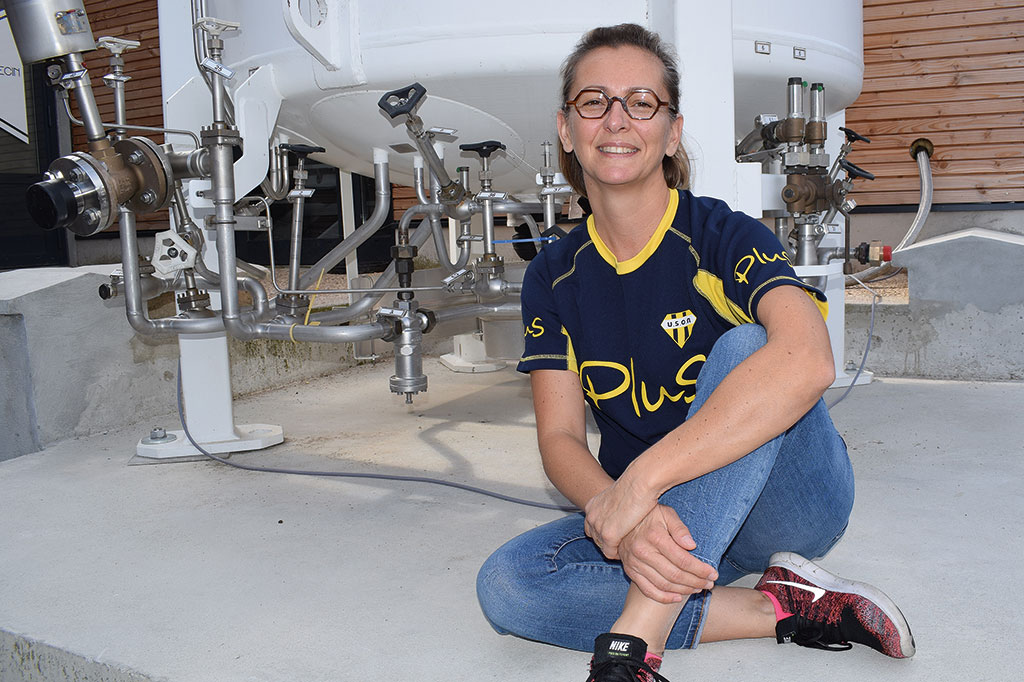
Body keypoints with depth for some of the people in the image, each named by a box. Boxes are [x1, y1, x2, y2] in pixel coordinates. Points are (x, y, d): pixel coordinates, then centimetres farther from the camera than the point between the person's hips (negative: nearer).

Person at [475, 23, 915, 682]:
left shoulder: (725, 237, -13)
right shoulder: (553, 277, 0)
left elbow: (807, 361, -35)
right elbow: (561, 438, -7)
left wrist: (639, 480, -38)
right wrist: (624, 522, -30)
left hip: (786, 502, -3)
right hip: (660, 521, 4)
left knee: (742, 345, -31)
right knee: (506, 584, -21)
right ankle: (775, 608, -17)